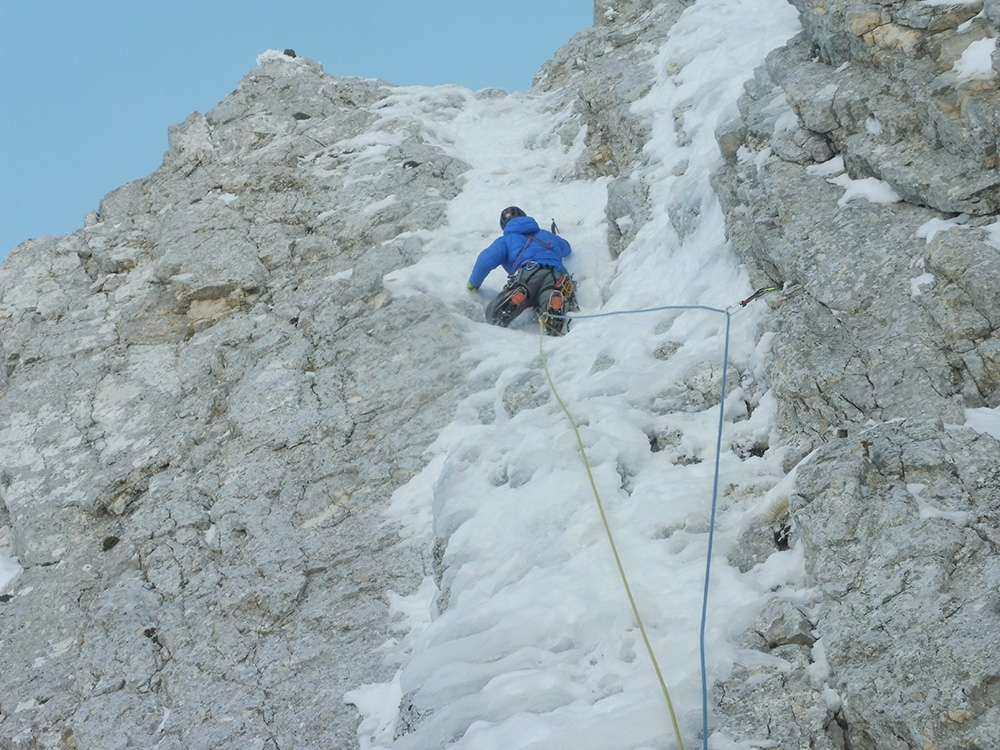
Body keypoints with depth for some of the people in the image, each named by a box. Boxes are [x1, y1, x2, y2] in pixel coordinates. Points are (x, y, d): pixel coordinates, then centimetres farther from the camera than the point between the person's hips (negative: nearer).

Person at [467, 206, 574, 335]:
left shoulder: (506, 240, 29)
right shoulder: (547, 235, 42)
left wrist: (473, 285, 28)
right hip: (557, 277, 2)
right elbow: (566, 249, 62)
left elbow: (486, 261, 12)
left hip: (528, 275, -2)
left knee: (495, 315, -9)